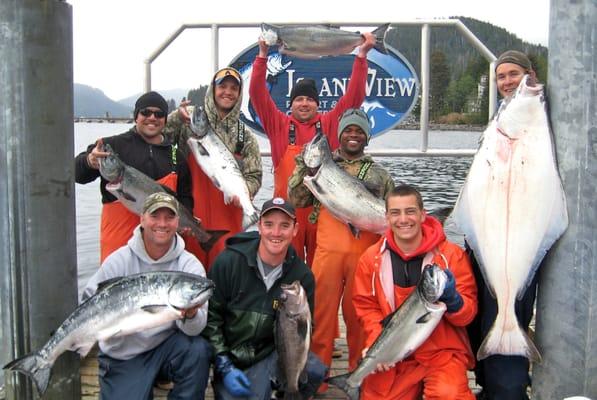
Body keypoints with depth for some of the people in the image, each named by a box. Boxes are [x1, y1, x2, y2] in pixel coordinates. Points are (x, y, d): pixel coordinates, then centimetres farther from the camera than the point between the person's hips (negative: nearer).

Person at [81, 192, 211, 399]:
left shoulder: (190, 265, -9)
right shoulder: (120, 260, -8)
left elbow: (194, 329, -16)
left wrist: (191, 314, -39)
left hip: (166, 345, 0)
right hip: (122, 354, 0)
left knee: (198, 350, -27)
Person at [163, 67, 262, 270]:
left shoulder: (245, 136, 9)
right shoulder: (191, 120, 3)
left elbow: (254, 176, 6)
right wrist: (178, 117, -19)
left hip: (228, 212, 2)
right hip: (191, 210, -1)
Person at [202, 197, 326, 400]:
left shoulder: (302, 276, -6)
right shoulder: (229, 261, -12)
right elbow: (210, 316, -7)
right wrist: (225, 367, -11)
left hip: (270, 354, 2)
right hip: (229, 356, -1)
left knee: (314, 370, -23)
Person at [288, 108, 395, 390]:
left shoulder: (379, 174, 15)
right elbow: (296, 200, 7)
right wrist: (303, 168, -3)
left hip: (364, 253, 1)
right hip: (328, 250, 0)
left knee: (358, 313, 7)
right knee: (322, 311, 1)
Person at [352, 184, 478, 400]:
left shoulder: (452, 254, -6)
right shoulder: (371, 258, 0)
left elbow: (468, 312, -4)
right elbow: (367, 307, 3)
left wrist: (452, 300, -26)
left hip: (442, 352, -2)